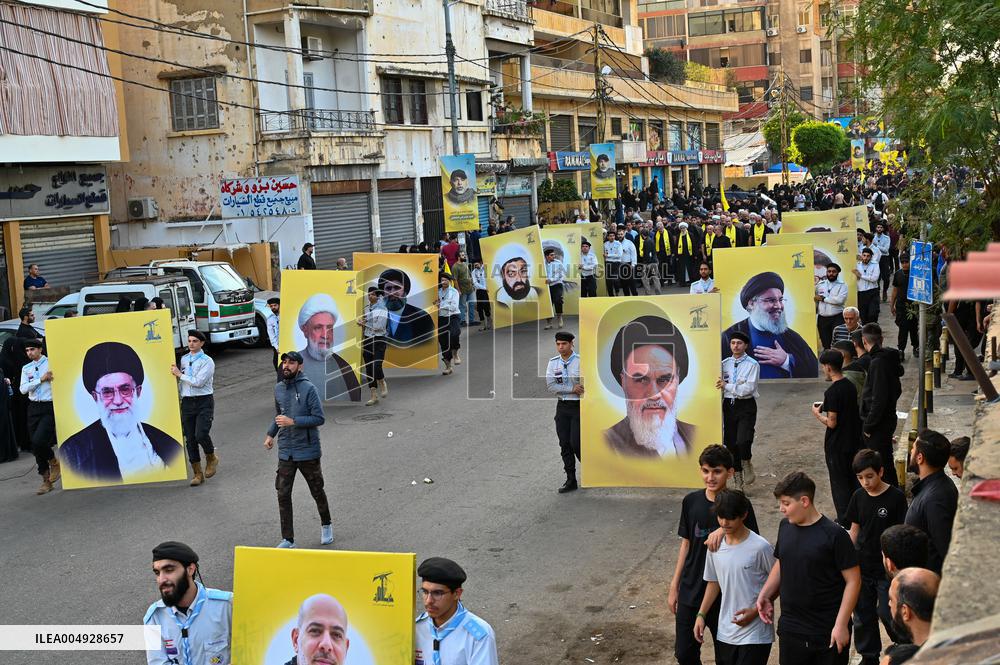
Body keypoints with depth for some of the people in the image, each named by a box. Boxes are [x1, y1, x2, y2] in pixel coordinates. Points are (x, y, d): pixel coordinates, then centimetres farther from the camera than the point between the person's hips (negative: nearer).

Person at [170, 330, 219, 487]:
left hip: (204, 402, -5)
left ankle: (211, 458, 11)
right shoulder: (184, 359, 13)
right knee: (190, 439, 3)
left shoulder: (207, 361, -6)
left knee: (201, 434, -20)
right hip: (187, 402, 5)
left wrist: (180, 374, -7)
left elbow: (198, 382, -14)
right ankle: (198, 474, 12)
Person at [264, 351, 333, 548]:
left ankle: (326, 525, 36)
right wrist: (271, 434, 17)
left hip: (308, 451, -4)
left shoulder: (308, 389, -14)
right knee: (283, 495, 0)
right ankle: (288, 539, 8)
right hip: (285, 452, 5)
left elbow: (319, 419, -16)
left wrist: (293, 422, -21)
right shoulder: (279, 388, 5)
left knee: (317, 492, 12)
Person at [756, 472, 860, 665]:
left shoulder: (834, 535, -14)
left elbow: (853, 580, -12)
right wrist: (765, 594, 4)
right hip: (790, 629, 5)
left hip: (828, 634, -5)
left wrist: (841, 625, -15)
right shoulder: (785, 526, 4)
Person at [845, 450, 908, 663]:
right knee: (863, 614, 12)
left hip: (887, 568, -5)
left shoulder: (896, 497, -14)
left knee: (887, 613, -1)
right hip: (861, 566, 5)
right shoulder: (859, 496, 1)